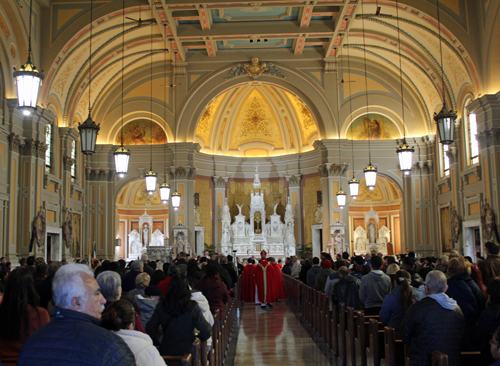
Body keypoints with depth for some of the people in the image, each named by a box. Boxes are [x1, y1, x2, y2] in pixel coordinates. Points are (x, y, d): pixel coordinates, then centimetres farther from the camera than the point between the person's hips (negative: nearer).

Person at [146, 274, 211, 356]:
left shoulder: (161, 306, -5)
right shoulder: (192, 307, -13)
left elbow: (150, 328, -1)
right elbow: (207, 331, -13)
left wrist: (156, 342, 16)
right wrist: (198, 339, 8)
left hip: (166, 352, 3)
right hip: (186, 351, -3)